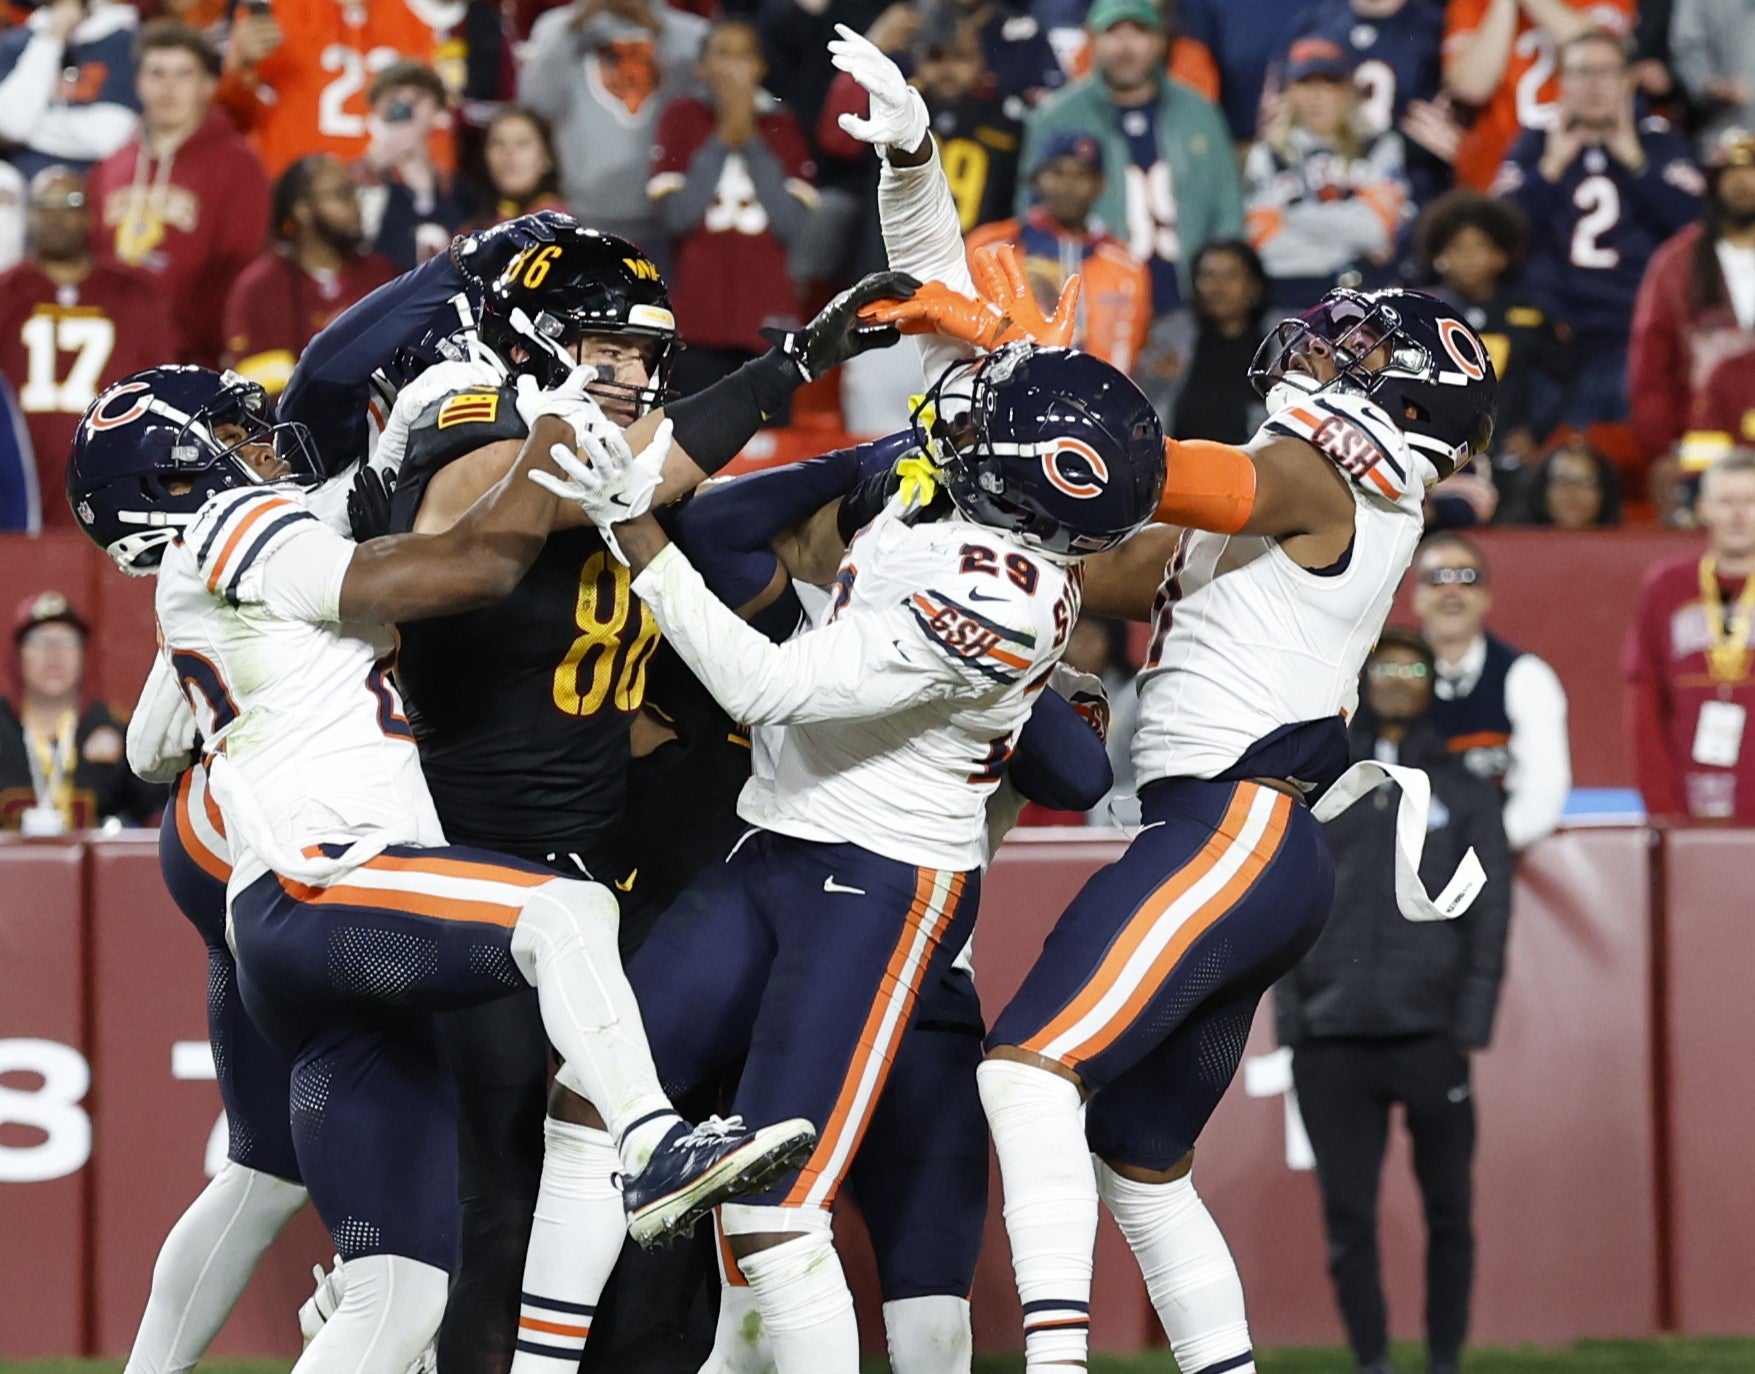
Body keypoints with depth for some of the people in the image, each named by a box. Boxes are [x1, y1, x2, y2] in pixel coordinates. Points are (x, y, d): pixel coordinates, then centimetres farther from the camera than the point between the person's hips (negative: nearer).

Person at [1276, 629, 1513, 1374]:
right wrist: (1289, 1018, -1)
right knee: (1347, 1216, -1)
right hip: (1330, 1037, 1)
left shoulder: (1464, 792, 12)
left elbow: (1489, 913, 6)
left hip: (1429, 1034, -1)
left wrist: (1472, 1024, -5)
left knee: (1448, 1212, 1)